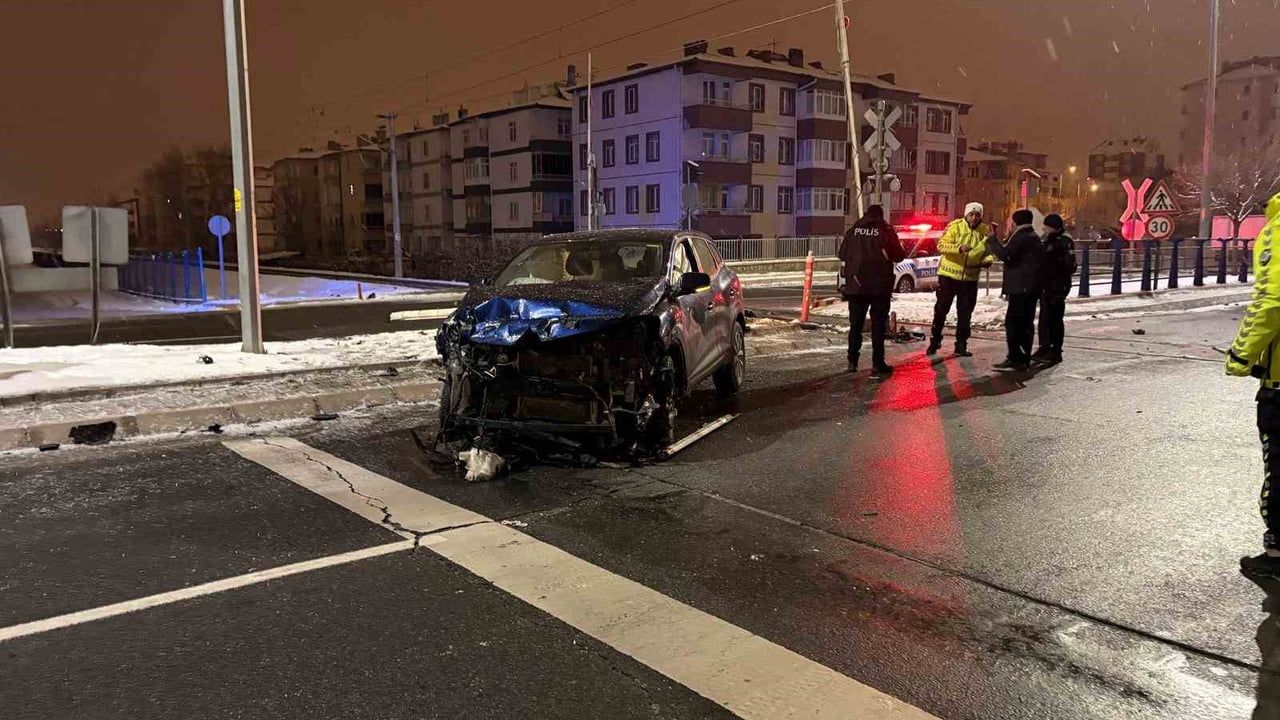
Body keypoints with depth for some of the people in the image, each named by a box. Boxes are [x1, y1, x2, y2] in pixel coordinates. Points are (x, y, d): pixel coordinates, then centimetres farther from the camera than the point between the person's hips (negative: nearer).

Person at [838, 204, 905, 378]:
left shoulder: (854, 230, 5)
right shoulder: (886, 230, -4)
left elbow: (842, 255, 5)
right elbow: (899, 256, -1)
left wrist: (843, 281, 12)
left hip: (855, 285, 3)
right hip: (879, 286, -3)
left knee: (856, 324, 12)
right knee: (878, 325, 2)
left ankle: (852, 362, 15)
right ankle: (877, 365, -1)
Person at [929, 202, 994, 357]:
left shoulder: (985, 230, 0)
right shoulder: (955, 226, -10)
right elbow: (941, 245, -17)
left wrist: (988, 260, -11)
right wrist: (958, 248, -33)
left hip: (970, 278, 3)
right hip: (949, 274, -3)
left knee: (965, 314, 7)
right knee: (941, 309, 4)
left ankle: (961, 345, 16)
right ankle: (935, 341, 18)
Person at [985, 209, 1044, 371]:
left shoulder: (1021, 237, -13)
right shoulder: (1033, 237, 19)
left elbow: (1005, 253, -24)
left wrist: (992, 241, -11)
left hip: (1021, 288, -10)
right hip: (1031, 288, 10)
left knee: (1012, 322, -9)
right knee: (1026, 323, 12)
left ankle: (1015, 358, -12)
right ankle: (1024, 360, 16)